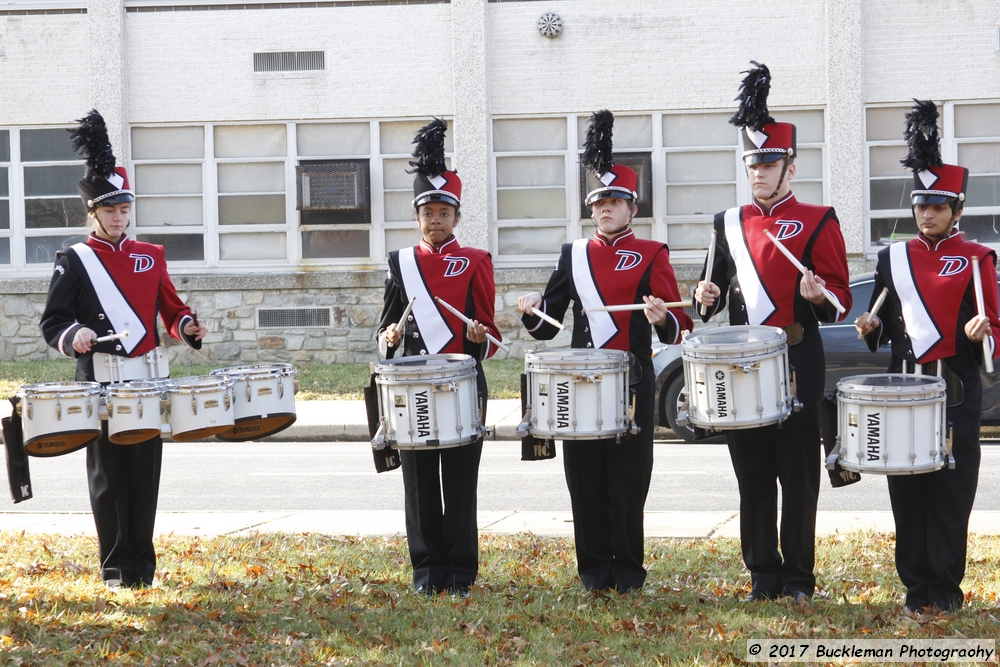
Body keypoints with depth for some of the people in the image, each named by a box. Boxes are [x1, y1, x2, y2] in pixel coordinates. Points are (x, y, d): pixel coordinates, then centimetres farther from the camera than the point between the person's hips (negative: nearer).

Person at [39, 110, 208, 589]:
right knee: (108, 476, 0)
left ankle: (143, 563, 14)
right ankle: (116, 568, 6)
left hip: (148, 378, 4)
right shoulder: (74, 262, -1)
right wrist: (73, 336, -24)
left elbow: (169, 304, 17)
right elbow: (52, 321, -3)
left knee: (145, 474, 5)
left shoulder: (150, 257, 11)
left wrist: (187, 325, -4)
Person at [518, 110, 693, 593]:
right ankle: (595, 571, 12)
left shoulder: (651, 255, 1)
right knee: (585, 479, 4)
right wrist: (533, 313, -8)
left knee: (628, 480, -1)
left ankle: (627, 571, 8)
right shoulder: (574, 255, 12)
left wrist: (662, 319, -28)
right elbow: (547, 326, 14)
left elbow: (677, 328, -6)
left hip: (632, 382, -3)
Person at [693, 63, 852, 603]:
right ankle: (763, 575, 13)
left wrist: (817, 296, -25)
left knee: (797, 474, -1)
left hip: (796, 364, -4)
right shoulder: (730, 224, 12)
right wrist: (708, 296, -3)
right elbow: (719, 291, 20)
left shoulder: (817, 222, -1)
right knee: (752, 474, 6)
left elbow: (840, 301, -3)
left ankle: (798, 578, 6)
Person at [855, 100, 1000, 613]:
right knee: (906, 489, 4)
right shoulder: (893, 259, 11)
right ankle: (916, 585, 11)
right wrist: (872, 329, -2)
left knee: (951, 490, -3)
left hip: (955, 391, -4)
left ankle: (947, 587, 5)